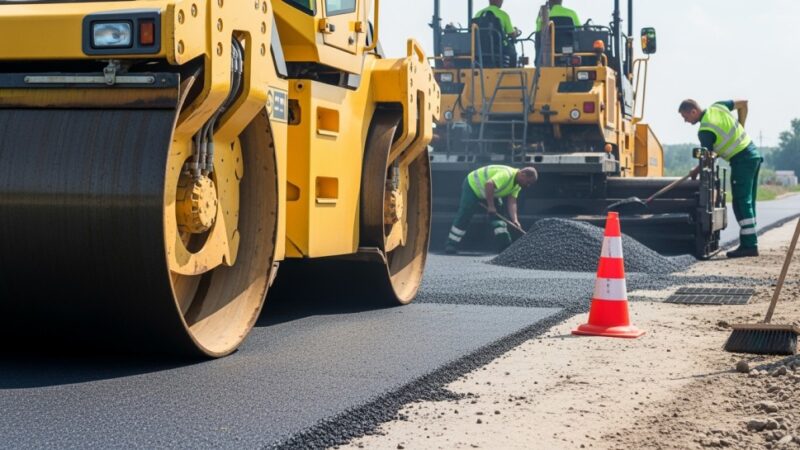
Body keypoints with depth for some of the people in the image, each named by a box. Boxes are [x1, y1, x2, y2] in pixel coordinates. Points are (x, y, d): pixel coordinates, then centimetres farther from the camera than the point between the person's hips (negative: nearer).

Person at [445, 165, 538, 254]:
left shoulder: (517, 185, -3)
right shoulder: (506, 174, -33)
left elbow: (512, 202, -9)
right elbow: (489, 184, -44)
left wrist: (515, 220, -23)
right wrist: (491, 206, -38)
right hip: (472, 185, -9)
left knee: (498, 215, 0)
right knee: (464, 217, -10)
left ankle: (504, 245, 1)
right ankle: (451, 245, -3)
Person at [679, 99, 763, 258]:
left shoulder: (705, 131, -17)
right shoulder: (718, 106, 7)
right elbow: (743, 104, 19)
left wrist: (696, 171, 7)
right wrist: (740, 129, 20)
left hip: (741, 161, -9)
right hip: (754, 155, 9)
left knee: (741, 203, -8)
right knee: (748, 202, 11)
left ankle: (749, 245, -12)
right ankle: (750, 242, 13)